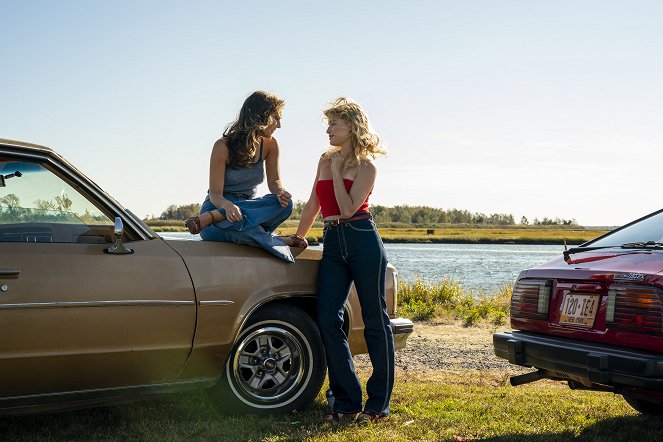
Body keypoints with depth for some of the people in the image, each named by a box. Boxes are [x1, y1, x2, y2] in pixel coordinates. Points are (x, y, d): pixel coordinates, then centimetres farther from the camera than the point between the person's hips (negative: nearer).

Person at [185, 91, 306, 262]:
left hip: (249, 209, 6)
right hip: (220, 206, -5)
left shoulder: (269, 145, 4)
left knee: (285, 204, -30)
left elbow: (274, 181, 7)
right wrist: (228, 206, -39)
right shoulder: (223, 146, -11)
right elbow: (215, 194, -14)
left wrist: (281, 192, -20)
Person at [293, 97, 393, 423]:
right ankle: (347, 402, 4)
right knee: (328, 320, -4)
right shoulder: (325, 161, 17)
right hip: (333, 243, 6)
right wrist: (298, 235, 30)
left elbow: (348, 209, -13)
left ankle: (378, 403, 9)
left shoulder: (365, 167, -2)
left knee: (375, 319, 1)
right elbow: (313, 204, 25)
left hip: (362, 240, -6)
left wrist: (337, 172, -9)